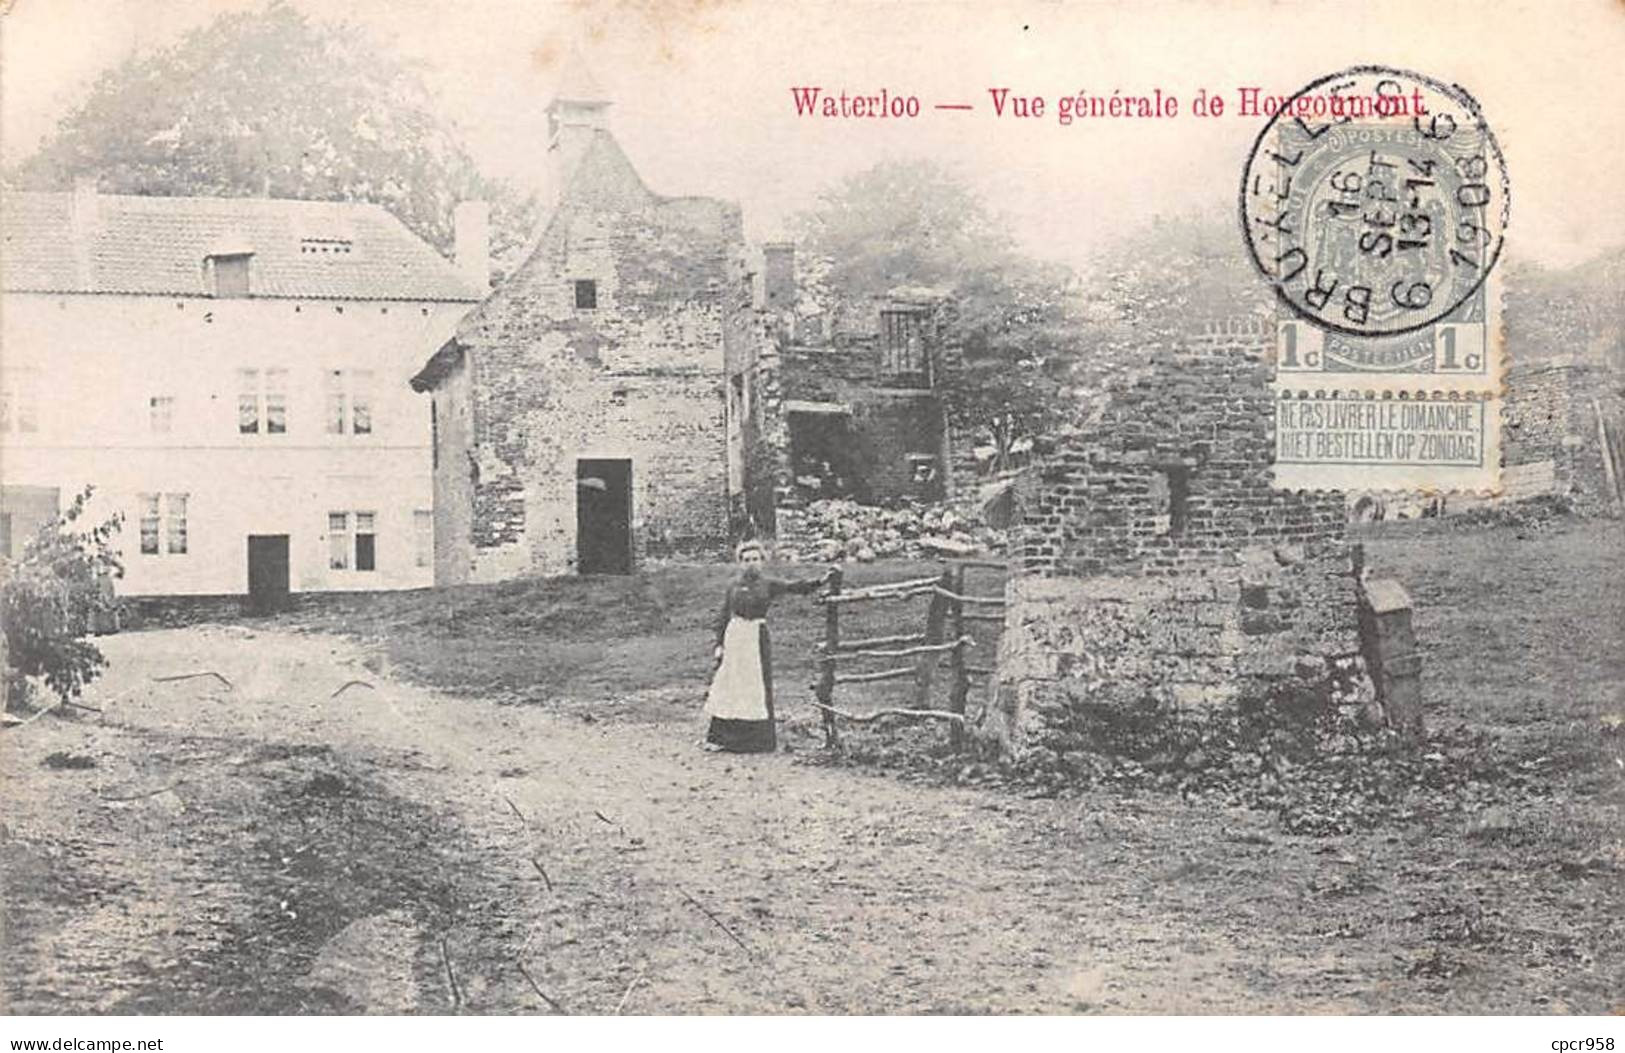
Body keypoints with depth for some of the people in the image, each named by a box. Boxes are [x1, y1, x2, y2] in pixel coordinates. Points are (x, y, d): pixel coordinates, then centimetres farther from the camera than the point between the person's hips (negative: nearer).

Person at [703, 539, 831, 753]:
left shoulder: (768, 585, 3)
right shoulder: (734, 586, 7)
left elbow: (796, 587, -8)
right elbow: (723, 617, 9)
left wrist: (820, 581, -22)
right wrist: (719, 644, 2)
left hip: (758, 639, -1)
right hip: (734, 637, 2)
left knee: (756, 688, 0)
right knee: (727, 687, 2)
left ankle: (759, 740, 6)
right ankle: (719, 737, 9)